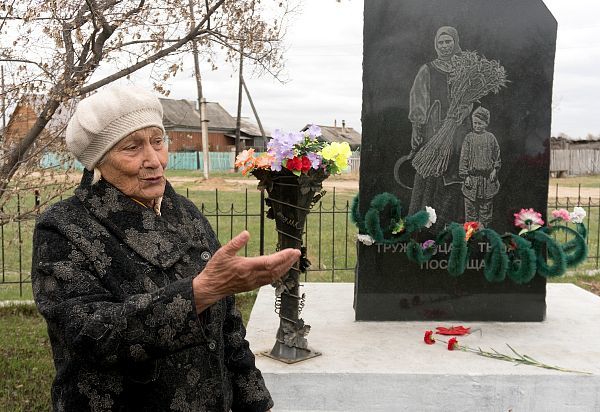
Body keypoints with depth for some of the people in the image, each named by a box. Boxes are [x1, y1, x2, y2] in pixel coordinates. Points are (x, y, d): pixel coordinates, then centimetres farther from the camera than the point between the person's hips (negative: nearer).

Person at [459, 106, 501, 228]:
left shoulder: (490, 138, 4)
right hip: (472, 176, -1)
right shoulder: (469, 138, 0)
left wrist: (495, 170, 0)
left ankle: (485, 228, 19)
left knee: (486, 205, 8)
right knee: (470, 205, 1)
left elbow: (497, 156, 12)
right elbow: (463, 158, -1)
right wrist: (465, 175, -7)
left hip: (487, 177, 1)